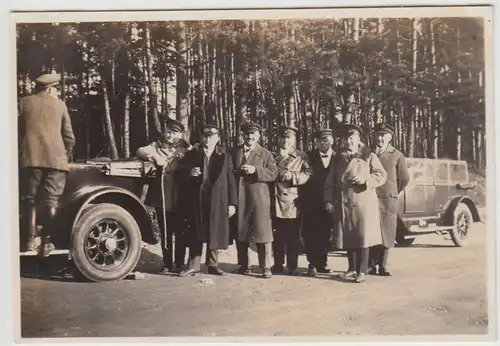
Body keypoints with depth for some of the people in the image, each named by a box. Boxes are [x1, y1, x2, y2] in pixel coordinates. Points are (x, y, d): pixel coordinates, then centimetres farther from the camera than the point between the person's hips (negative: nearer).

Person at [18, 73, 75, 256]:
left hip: (31, 157, 1)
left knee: (32, 199, 10)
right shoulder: (60, 105, 11)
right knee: (51, 200, 0)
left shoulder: (23, 103, 13)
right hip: (55, 158, -1)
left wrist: (20, 154, 22)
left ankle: (31, 239, 7)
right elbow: (69, 136, 12)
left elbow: (17, 132, 10)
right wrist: (66, 156, 26)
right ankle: (46, 242, -3)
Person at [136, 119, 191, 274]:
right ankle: (167, 264, 16)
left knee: (179, 232, 2)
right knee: (165, 232, 9)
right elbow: (140, 151, -4)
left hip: (179, 197, -2)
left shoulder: (185, 148, 8)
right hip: (161, 196, 2)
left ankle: (179, 264, 10)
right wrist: (154, 156, -19)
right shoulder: (157, 145, 12)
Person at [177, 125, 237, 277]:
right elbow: (181, 170, 9)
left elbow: (230, 180, 1)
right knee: (196, 233, 6)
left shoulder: (225, 156, 4)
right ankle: (193, 265, 12)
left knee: (214, 233, 5)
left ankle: (212, 264, 17)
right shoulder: (192, 153, 7)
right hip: (196, 199, 1)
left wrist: (232, 203, -4)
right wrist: (189, 172, -14)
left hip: (217, 200, -1)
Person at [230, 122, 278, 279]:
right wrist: (237, 172, -3)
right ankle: (243, 265, 20)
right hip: (238, 198, 4)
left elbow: (274, 173, -7)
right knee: (239, 232, 9)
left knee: (262, 231, -5)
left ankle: (266, 267, 1)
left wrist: (255, 170, -18)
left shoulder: (265, 154, 4)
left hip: (259, 199, -3)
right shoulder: (234, 152, 13)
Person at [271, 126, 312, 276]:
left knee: (293, 236, 0)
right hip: (277, 200, 3)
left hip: (293, 200, -2)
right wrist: (279, 158, -2)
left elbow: (307, 175, -6)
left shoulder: (301, 157, 6)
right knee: (278, 235, 6)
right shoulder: (275, 156, 17)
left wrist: (292, 176, -17)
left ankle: (292, 266, 7)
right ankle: (278, 265, 14)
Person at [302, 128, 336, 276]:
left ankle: (322, 263, 19)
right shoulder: (309, 157, 1)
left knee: (325, 235, 8)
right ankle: (313, 264, 5)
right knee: (311, 235, -2)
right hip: (311, 203, -1)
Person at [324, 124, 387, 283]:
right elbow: (330, 181, 12)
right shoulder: (338, 159, 13)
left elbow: (382, 175, -2)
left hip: (363, 203, -4)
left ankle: (362, 270, 1)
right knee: (347, 237, 8)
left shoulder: (369, 156, 3)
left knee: (363, 236, -5)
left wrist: (365, 179, -17)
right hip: (343, 203, 4)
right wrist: (328, 200, 2)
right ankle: (353, 268, 21)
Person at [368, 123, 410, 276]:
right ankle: (371, 264, 7)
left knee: (386, 233, 2)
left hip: (388, 200, 0)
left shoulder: (397, 155, 3)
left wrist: (393, 193, 13)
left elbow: (404, 178, 8)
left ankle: (382, 266, 11)